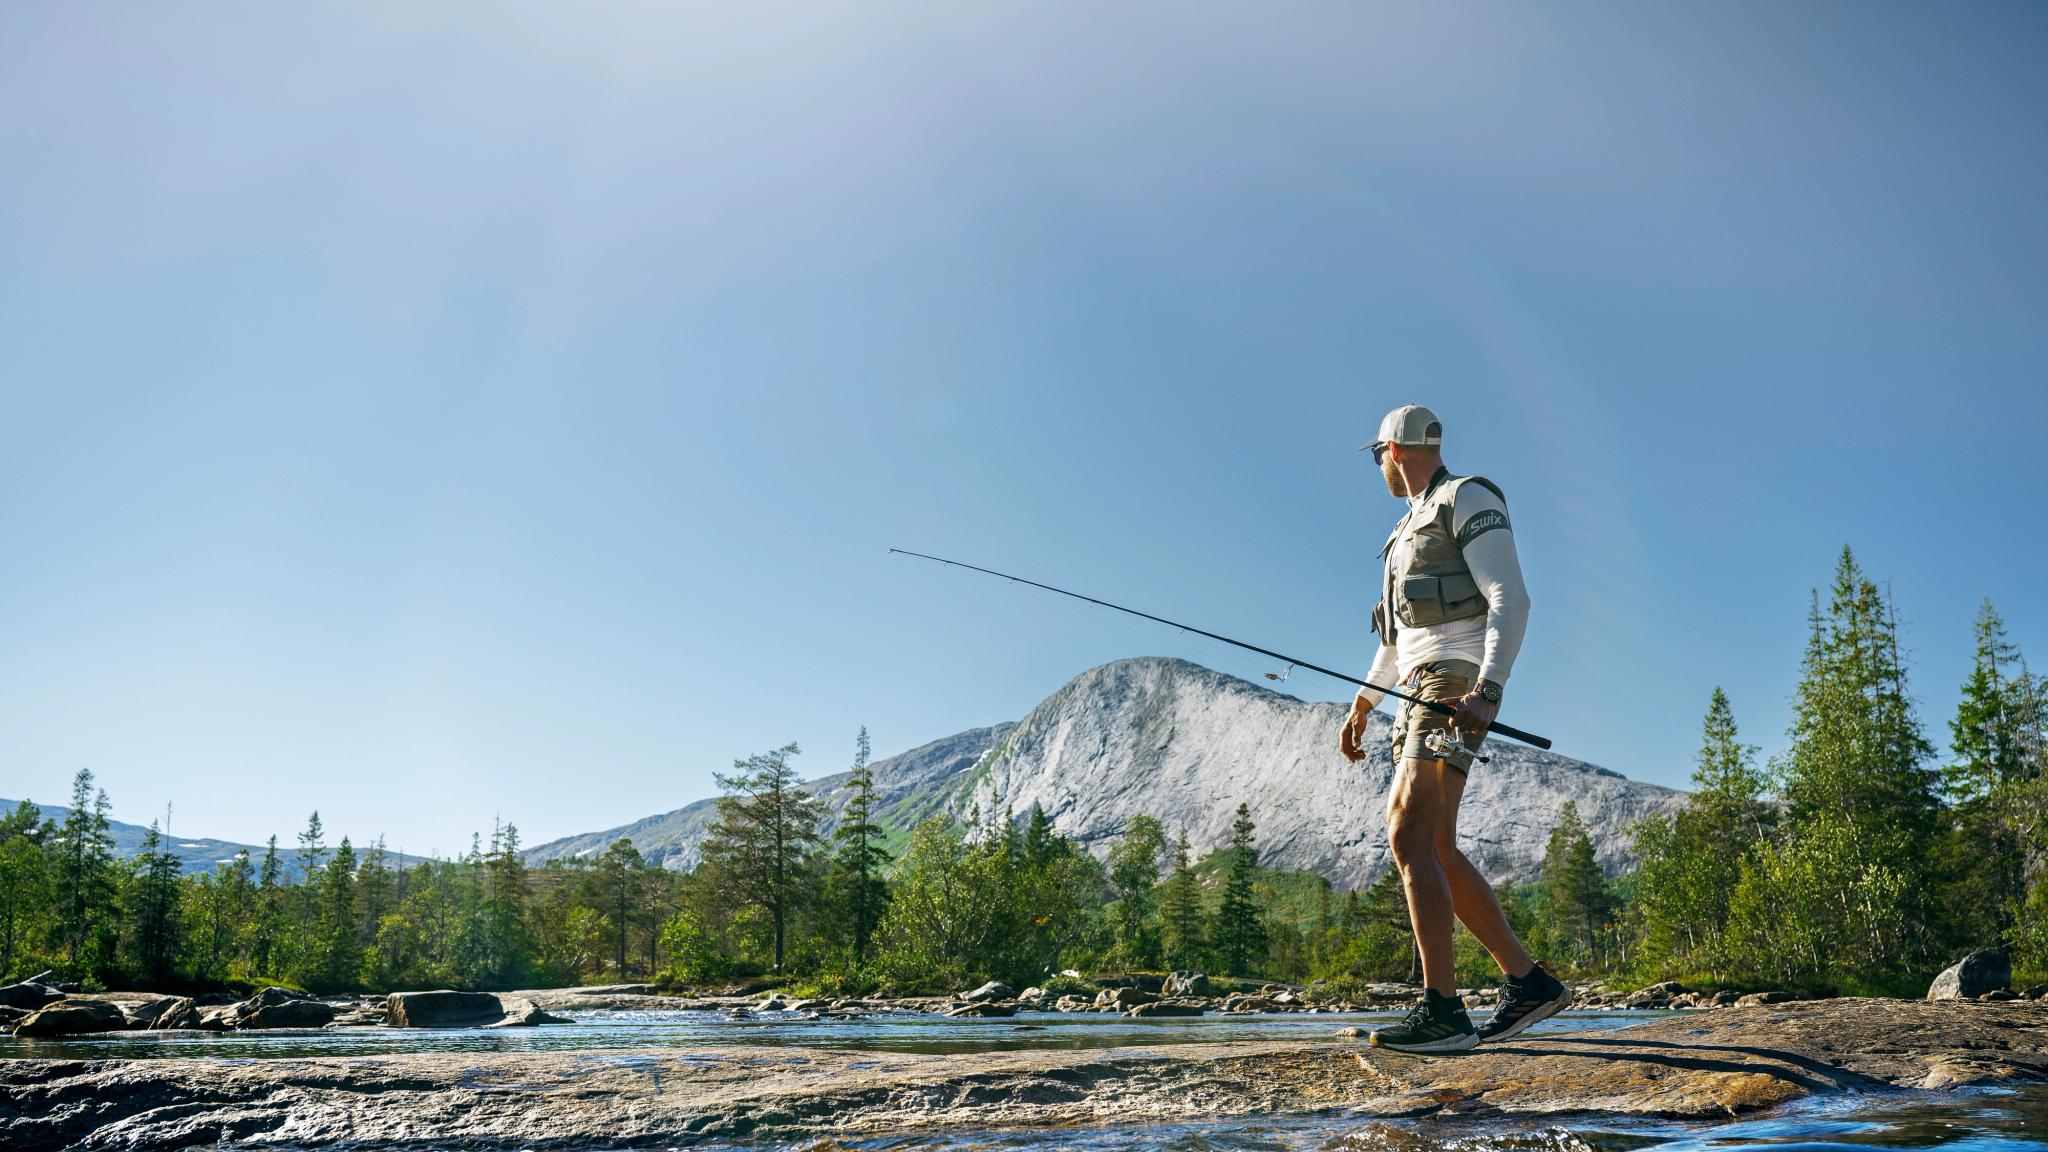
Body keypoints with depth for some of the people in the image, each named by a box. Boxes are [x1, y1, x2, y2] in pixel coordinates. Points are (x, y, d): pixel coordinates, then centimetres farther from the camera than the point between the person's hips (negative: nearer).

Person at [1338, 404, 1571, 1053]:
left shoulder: (1469, 500, -3)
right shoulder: (1414, 529, 26)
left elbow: (1511, 602, -14)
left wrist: (1487, 692, -27)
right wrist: (1361, 707, 33)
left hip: (1457, 683, -10)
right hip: (1420, 695, 10)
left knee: (1410, 835, -21)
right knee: (1433, 851, 6)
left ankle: (1442, 1012, -25)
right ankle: (1528, 983, 13)